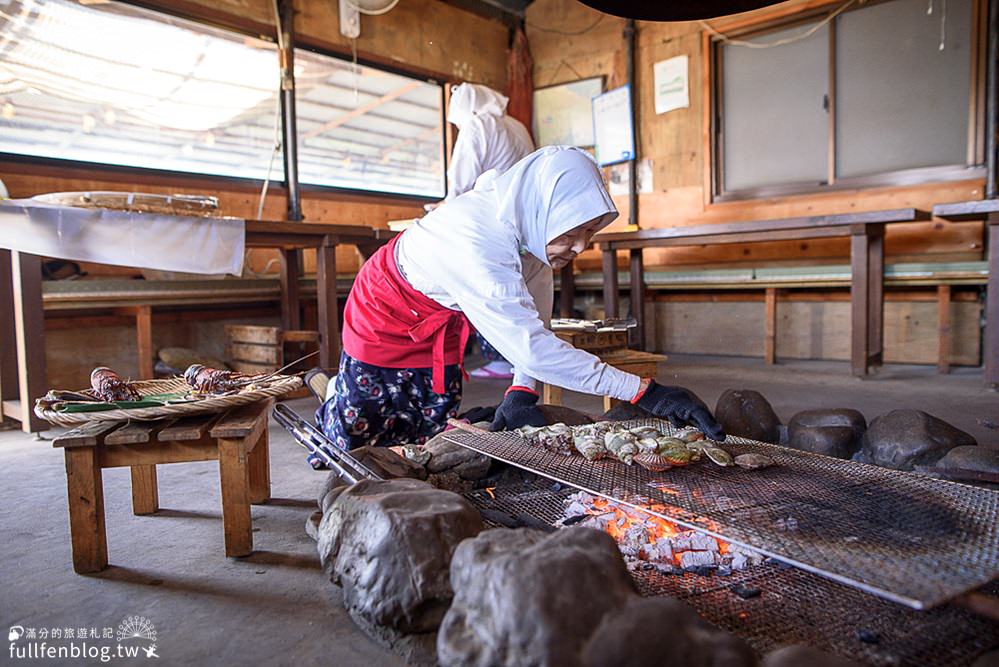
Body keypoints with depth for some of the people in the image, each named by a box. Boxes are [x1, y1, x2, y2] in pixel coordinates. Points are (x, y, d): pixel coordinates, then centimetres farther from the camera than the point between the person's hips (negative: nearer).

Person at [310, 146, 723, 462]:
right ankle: (330, 393, 38)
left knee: (429, 433, 8)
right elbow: (531, 347, -47)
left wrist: (521, 389, -24)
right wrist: (644, 392, -47)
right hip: (386, 316, -6)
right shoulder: (474, 241, -43)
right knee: (356, 435, 4)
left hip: (443, 324, 6)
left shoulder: (532, 225, -20)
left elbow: (534, 317, -12)